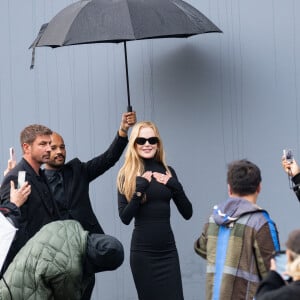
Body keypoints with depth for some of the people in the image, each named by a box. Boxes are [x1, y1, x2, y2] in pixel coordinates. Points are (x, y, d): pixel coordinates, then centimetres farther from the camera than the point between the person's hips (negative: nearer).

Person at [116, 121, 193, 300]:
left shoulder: (167, 171, 7)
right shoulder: (127, 174, -2)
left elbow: (187, 213, 5)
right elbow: (125, 218, -9)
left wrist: (175, 186, -8)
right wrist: (139, 189, -17)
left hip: (168, 250, 3)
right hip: (143, 251, -3)